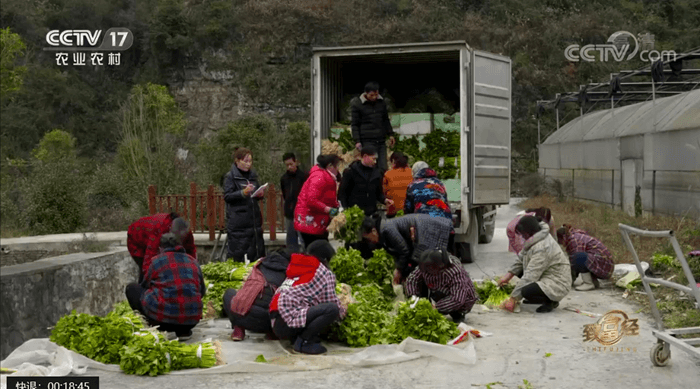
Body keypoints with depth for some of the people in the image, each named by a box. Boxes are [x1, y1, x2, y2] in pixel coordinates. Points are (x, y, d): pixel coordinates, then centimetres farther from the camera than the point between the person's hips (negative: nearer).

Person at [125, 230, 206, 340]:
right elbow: (202, 291, 20)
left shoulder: (157, 260, 4)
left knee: (132, 288, 17)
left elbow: (145, 286, 15)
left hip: (163, 316, -4)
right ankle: (183, 330, 11)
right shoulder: (193, 261, 15)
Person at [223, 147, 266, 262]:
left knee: (257, 252, 5)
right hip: (238, 221, -6)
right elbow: (227, 197, -10)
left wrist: (260, 195, 3)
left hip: (254, 218, 6)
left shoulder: (252, 175, 15)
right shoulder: (230, 176, -3)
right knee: (238, 253, -6)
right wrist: (243, 193, -22)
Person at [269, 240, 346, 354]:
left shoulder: (296, 268, 23)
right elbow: (332, 302, -1)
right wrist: (343, 311, 20)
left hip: (276, 324, 9)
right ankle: (303, 341, -12)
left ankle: (296, 337, 6)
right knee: (332, 309, -16)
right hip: (288, 322, -9)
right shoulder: (325, 273, 1)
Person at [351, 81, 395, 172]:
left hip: (381, 141, 4)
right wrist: (357, 141, -6)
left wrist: (390, 134, 17)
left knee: (383, 168, 1)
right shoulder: (357, 104, -1)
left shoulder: (381, 102, 12)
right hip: (367, 141, -4)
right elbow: (355, 124, 1)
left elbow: (386, 120, 24)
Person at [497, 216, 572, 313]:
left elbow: (529, 277, -29)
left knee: (526, 292, -32)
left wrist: (513, 299, -25)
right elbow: (521, 259, 15)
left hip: (557, 283, -11)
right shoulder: (536, 239, 2)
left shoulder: (542, 248, -29)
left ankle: (551, 301, -2)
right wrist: (508, 276, 7)